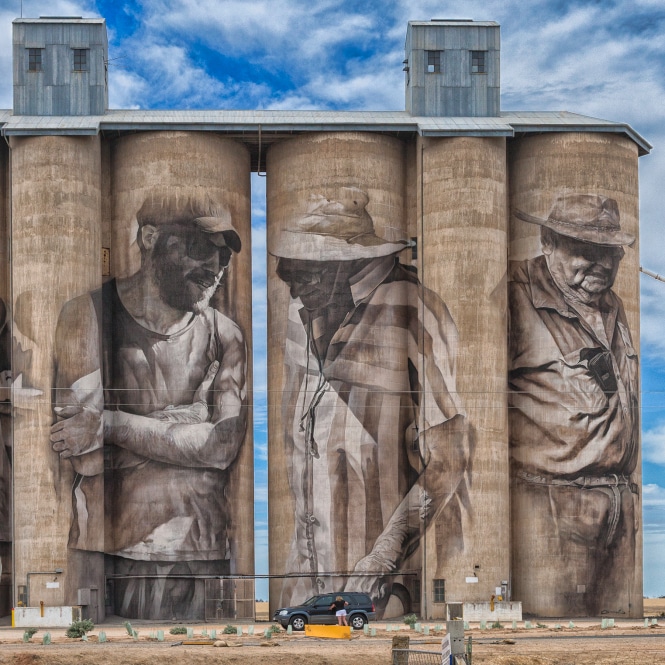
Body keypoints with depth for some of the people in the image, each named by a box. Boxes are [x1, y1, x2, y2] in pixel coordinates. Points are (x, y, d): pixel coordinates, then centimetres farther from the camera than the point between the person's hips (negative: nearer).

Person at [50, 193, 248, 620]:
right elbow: (83, 457, -12)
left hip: (203, 554, 3)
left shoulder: (224, 337, 7)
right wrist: (192, 420, -7)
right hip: (108, 554, -3)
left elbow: (225, 445, -8)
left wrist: (112, 426, -16)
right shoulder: (87, 317, -2)